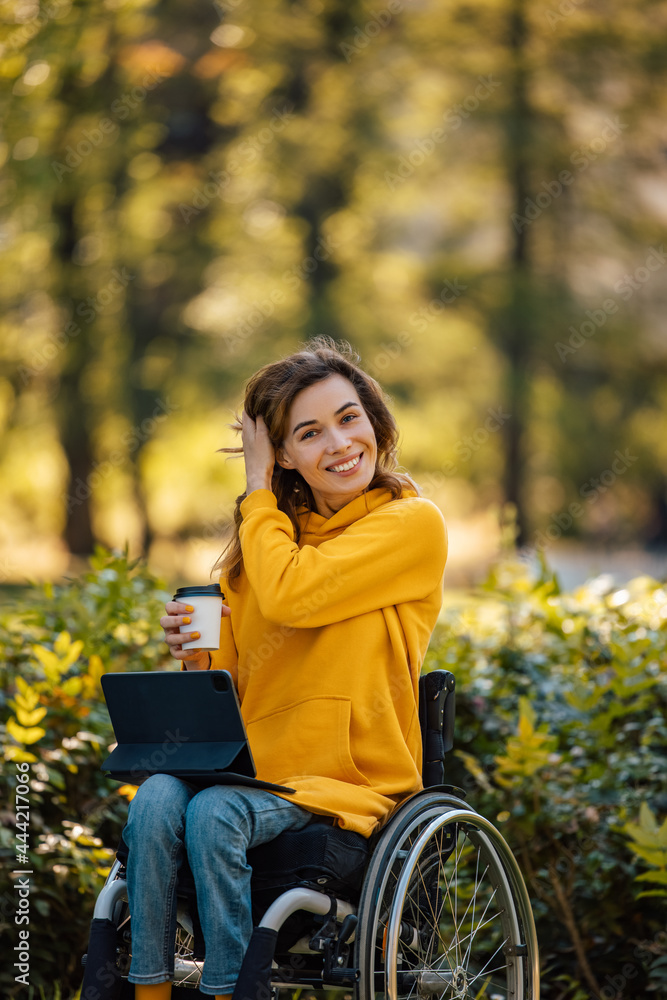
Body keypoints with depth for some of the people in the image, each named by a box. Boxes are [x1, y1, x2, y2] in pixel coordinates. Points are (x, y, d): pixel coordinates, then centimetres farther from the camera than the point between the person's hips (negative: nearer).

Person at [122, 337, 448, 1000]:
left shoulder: (412, 524, -3)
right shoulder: (270, 533, 15)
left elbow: (288, 596, -17)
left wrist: (258, 488, -3)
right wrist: (198, 657, -4)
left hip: (353, 782, -5)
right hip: (255, 767, 5)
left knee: (213, 814, -31)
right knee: (156, 798, -26)